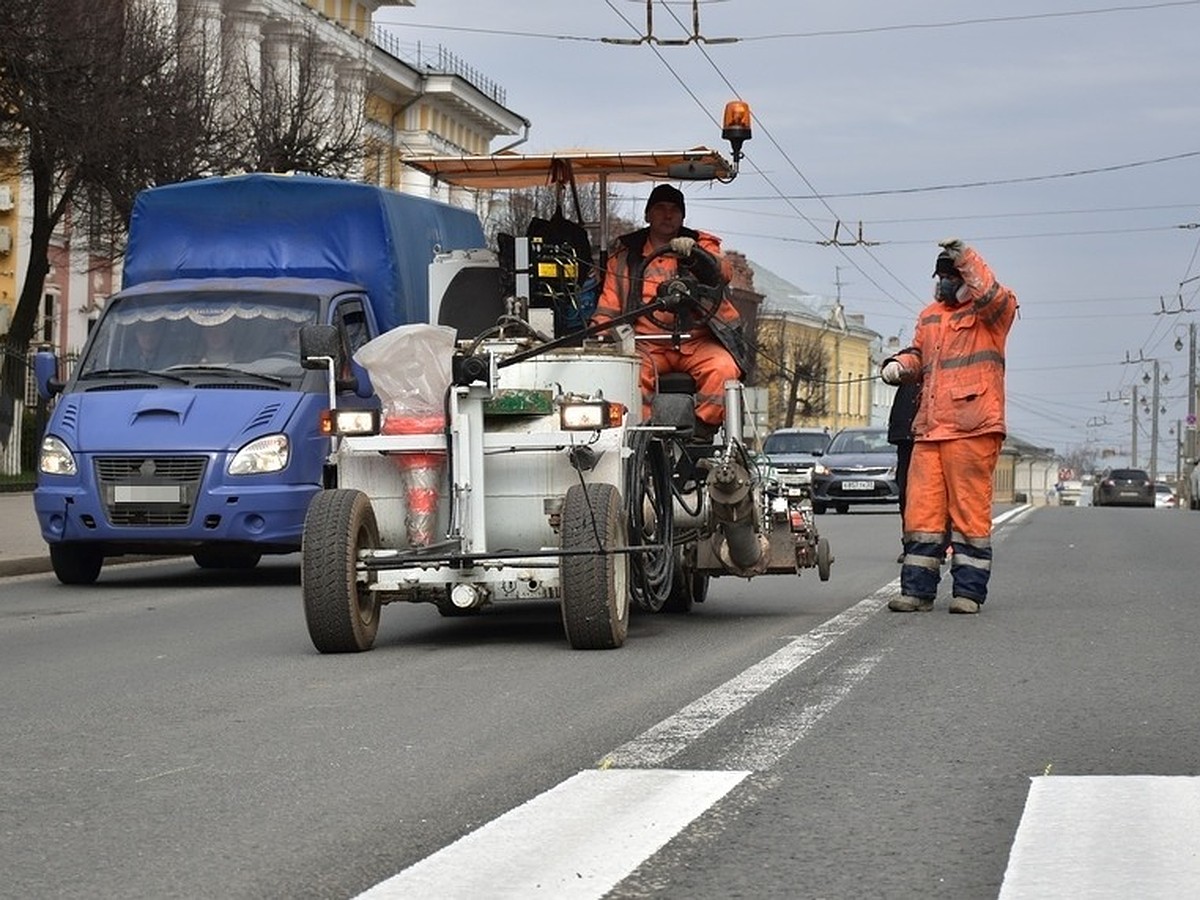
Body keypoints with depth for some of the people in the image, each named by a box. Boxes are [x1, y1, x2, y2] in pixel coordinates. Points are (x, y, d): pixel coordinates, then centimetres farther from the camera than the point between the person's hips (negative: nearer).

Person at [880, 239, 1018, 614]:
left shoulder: (990, 312, 3)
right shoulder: (929, 316, 24)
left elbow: (993, 298, -20)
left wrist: (967, 259, -26)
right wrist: (900, 364, 10)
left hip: (973, 430, -6)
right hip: (928, 429, 6)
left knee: (970, 509, -3)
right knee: (920, 510, 2)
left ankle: (969, 590, 2)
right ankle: (917, 589, 7)